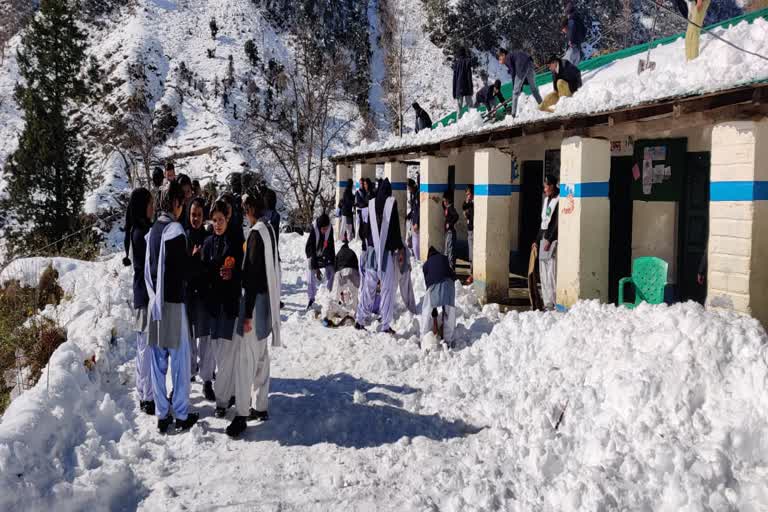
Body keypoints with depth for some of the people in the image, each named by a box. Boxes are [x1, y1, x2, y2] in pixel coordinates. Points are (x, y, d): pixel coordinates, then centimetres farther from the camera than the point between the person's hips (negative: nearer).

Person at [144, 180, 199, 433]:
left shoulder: (153, 230, 8)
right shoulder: (175, 230, -13)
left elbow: (149, 267, 10)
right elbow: (182, 270, -12)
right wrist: (193, 257, 6)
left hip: (154, 301, 7)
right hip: (173, 302, -7)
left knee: (159, 362, 10)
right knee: (180, 360, 4)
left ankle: (161, 415, 18)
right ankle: (182, 416, 11)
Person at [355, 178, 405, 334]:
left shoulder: (371, 203, 4)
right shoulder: (391, 202, -7)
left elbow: (367, 228, 9)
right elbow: (396, 227, -8)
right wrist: (400, 248, -1)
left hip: (372, 250, 4)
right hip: (388, 251, -4)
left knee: (368, 286, 12)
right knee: (387, 288, 1)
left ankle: (360, 320, 12)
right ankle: (385, 324, 1)